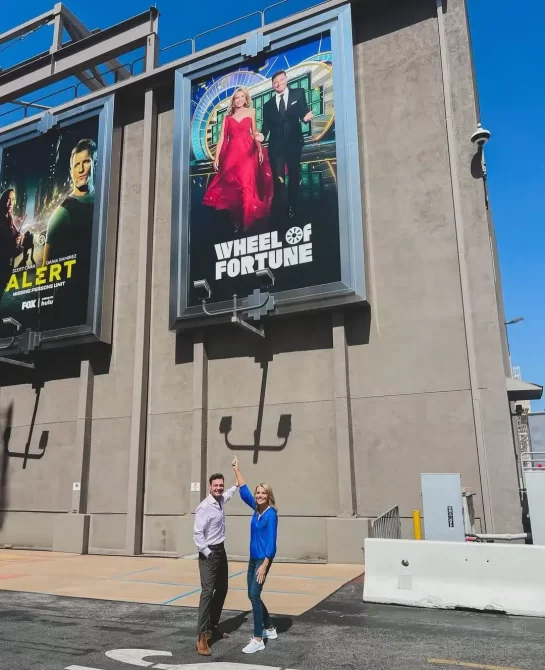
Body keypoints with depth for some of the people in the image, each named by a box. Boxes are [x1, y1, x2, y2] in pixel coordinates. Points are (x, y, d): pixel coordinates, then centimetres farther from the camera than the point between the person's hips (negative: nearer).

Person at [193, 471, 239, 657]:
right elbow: (197, 533, -25)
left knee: (222, 590, 16)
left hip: (221, 551, 9)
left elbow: (228, 493, 30)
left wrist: (237, 485, 45)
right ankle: (202, 637, -15)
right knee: (208, 591, -15)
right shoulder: (205, 507, -22)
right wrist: (208, 553, -21)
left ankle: (213, 627, 30)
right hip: (209, 553, -9)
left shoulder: (220, 500, 4)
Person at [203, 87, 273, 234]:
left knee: (246, 184, -10)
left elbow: (254, 132, 8)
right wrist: (216, 157, -1)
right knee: (232, 186, 0)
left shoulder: (250, 112, 11)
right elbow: (222, 137, 6)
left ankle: (244, 221, -4)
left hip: (248, 152, -1)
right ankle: (235, 221, 8)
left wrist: (260, 149, -6)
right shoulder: (228, 116, 12)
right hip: (232, 153, 2)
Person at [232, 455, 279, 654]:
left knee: (255, 595, -11)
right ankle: (270, 629, 28)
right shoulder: (256, 509, 6)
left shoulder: (271, 513, -14)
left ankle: (258, 640, -3)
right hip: (253, 558, 8)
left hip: (263, 559, -8)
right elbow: (244, 491, 14)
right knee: (252, 595, 12)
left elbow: (271, 540, -18)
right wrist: (236, 469, 17)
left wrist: (264, 564, -23)